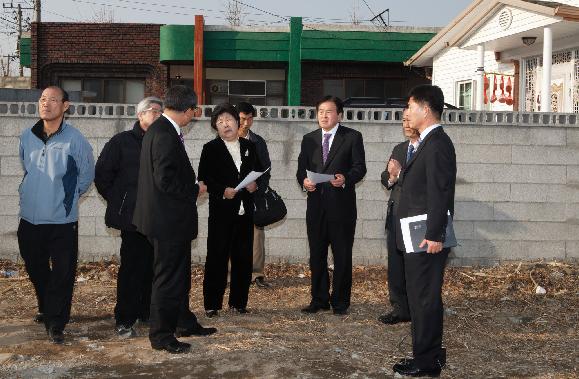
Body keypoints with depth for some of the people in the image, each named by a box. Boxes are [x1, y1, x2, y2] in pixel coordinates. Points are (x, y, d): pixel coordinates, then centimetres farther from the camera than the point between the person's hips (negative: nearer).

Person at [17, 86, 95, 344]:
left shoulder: (75, 140, -10)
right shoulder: (27, 137, 3)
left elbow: (87, 176, 3)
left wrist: (68, 196, 5)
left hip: (62, 220, -5)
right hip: (29, 218, 5)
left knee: (62, 275, -2)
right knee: (36, 270, 19)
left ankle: (55, 324, 9)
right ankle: (46, 309, 41)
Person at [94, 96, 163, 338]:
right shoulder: (122, 142, 1)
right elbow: (102, 174, 2)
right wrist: (118, 202, 2)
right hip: (133, 217, -4)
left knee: (153, 266, 7)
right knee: (132, 267, -4)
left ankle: (148, 312, 21)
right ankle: (124, 320, 3)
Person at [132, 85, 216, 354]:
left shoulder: (159, 130, 10)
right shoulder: (165, 136, -22)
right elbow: (166, 180, -26)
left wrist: (191, 184, 10)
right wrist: (195, 190, -13)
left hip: (171, 220, 11)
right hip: (168, 220, -11)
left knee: (180, 275, 21)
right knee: (168, 277, 1)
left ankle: (184, 323, 35)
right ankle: (161, 335, 13)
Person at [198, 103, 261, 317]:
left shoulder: (249, 147, 14)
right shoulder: (211, 149, 2)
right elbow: (203, 179, -3)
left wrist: (255, 184, 0)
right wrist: (222, 191, -16)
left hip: (245, 210, 4)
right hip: (221, 211, -4)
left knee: (243, 258, 7)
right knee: (217, 257, -3)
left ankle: (239, 302, 18)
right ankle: (212, 304, 6)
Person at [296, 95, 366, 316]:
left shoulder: (352, 137, 3)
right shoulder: (309, 139, 15)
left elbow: (360, 167, -3)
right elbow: (301, 168, 13)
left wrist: (346, 178, -22)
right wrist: (304, 180, -9)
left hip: (342, 204, -4)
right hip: (316, 204, 4)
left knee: (342, 255, 3)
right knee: (316, 255, 9)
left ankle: (340, 301, 12)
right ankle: (319, 299, 19)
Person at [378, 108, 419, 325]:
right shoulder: (399, 149, 17)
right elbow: (385, 177, 17)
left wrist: (400, 174, -14)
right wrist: (391, 178, -5)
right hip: (396, 214, 7)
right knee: (395, 264, 11)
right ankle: (400, 308, 23)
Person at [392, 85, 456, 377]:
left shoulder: (437, 144, -16)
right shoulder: (428, 143, 15)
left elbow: (440, 193, -22)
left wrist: (434, 235, -23)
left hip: (426, 239, -10)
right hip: (418, 238, 10)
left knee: (425, 298, -1)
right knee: (422, 297, 17)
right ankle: (430, 353, 28)